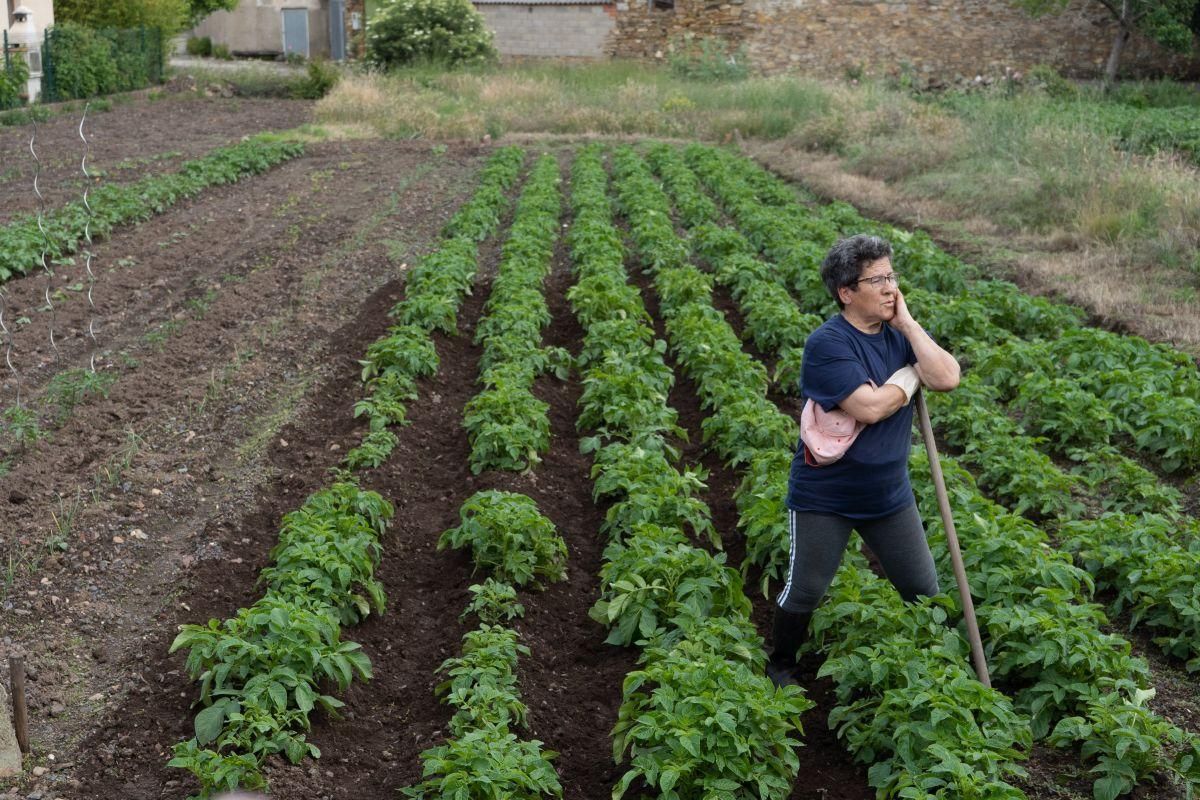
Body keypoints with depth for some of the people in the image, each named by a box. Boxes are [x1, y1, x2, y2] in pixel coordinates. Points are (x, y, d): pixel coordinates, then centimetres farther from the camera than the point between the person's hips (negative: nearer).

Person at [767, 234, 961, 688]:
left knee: (924, 590, 15)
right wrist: (911, 377, -12)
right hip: (824, 498, -6)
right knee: (803, 593, 7)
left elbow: (947, 378, -15)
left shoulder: (900, 334, 0)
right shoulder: (828, 343, -21)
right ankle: (781, 667, 31)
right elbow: (869, 407, -30)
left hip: (889, 494, 6)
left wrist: (907, 323, -17)